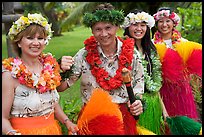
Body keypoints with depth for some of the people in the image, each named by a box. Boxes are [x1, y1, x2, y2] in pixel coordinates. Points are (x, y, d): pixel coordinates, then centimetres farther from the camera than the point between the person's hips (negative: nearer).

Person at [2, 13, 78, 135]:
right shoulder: (10, 74, -16)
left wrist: (67, 122, -1)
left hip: (53, 129, 6)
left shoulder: (49, 65, 0)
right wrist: (11, 132, -34)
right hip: (25, 131, -5)